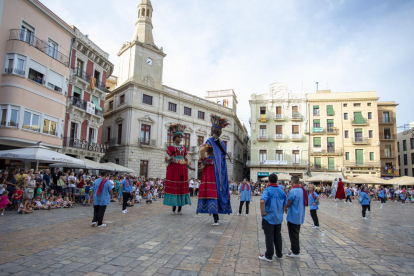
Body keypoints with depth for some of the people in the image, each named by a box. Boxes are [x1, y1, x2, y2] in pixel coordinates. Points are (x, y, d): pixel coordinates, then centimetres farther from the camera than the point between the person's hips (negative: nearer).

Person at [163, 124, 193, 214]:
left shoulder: (183, 147, 15)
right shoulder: (171, 147, 1)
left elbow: (187, 158, 17)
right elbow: (167, 157, -4)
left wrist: (189, 166, 8)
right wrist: (171, 159, -25)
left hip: (182, 169, 4)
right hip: (173, 168, -4)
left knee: (182, 187, 2)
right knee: (173, 187, -3)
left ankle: (180, 208, 10)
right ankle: (173, 208, 7)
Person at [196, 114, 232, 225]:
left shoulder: (211, 140, -5)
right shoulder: (222, 143, 14)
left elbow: (202, 150, -22)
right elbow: (223, 156, 13)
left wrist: (204, 161, -10)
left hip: (211, 167, -7)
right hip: (221, 169, 7)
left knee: (212, 191, -7)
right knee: (220, 190, 10)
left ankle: (215, 219, -10)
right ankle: (217, 216, 17)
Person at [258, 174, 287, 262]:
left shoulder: (267, 190, -17)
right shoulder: (281, 191, 3)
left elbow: (262, 201, -33)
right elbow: (285, 204, 10)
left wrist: (262, 212, -21)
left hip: (269, 217, -6)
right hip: (279, 218, 6)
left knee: (269, 237, 4)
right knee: (278, 236, 18)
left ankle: (269, 256, 14)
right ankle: (279, 254, 29)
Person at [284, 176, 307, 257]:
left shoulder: (293, 191, -23)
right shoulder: (302, 190, 2)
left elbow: (288, 204, -19)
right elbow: (304, 202, 12)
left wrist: (285, 208, 5)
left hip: (293, 216, -8)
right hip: (300, 216, 8)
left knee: (293, 234, 5)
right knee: (296, 233, 20)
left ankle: (296, 252, 14)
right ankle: (296, 249, 32)